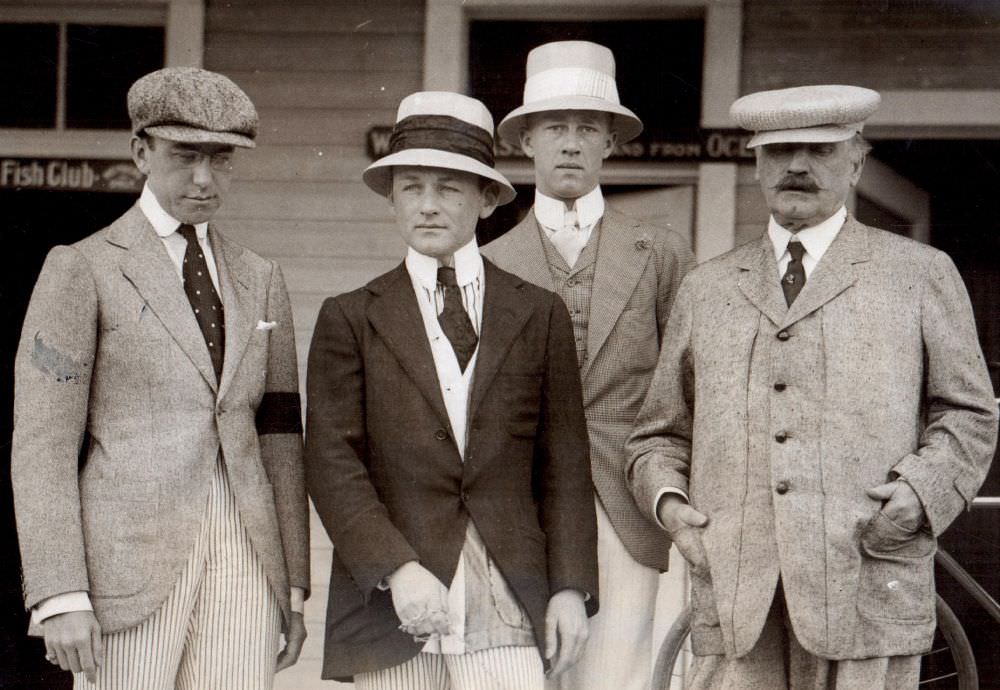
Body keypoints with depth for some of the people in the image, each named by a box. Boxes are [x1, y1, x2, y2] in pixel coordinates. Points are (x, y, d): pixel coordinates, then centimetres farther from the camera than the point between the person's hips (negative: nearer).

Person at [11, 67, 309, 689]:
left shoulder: (257, 280, 15)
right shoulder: (81, 271, 0)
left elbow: (279, 437, 15)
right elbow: (42, 444, -5)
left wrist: (294, 586, 10)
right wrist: (59, 597, -13)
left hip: (243, 556, 4)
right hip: (129, 554, -4)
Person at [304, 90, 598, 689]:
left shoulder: (540, 315, 12)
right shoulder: (350, 319, 8)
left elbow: (564, 465, 10)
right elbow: (332, 463, 0)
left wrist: (571, 588, 1)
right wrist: (396, 569, -13)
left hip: (508, 606, 0)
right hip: (392, 597, 0)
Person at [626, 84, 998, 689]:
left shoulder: (920, 275, 13)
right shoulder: (707, 289, 20)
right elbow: (662, 434, 22)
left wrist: (924, 487, -7)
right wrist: (667, 499, 1)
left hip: (869, 594, -2)